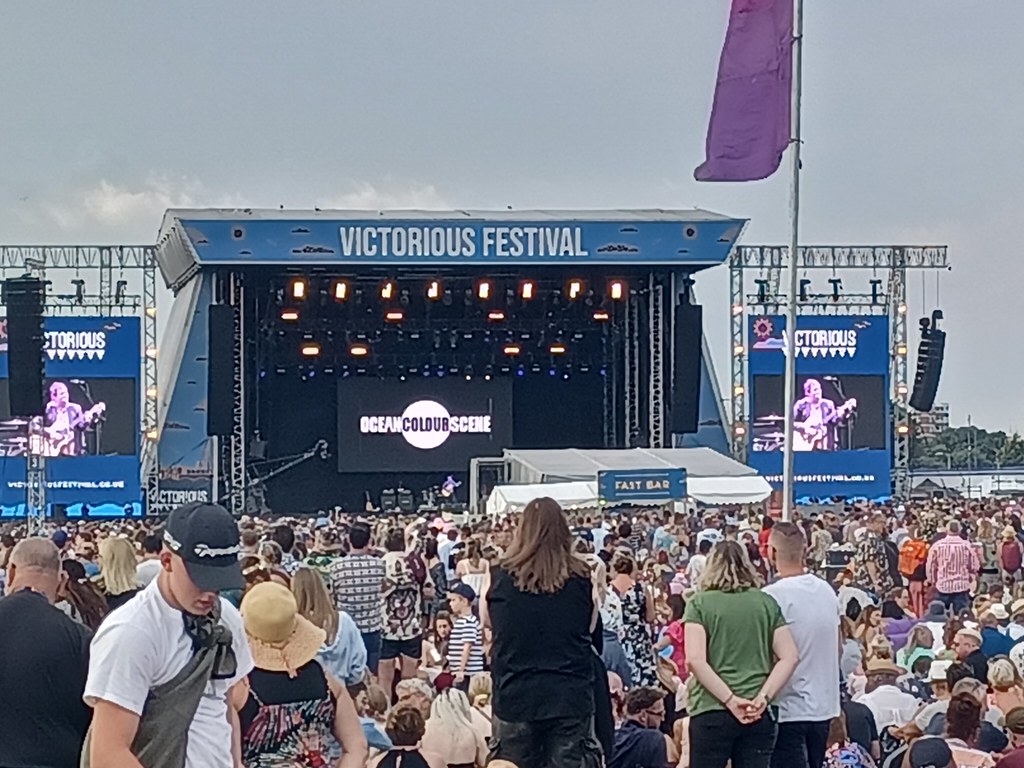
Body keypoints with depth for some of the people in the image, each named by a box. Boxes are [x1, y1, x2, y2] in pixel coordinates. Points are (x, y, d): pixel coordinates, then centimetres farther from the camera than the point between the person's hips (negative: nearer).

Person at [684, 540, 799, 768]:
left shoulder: (700, 603, 0)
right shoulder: (766, 603, 8)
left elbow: (695, 660, -11)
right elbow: (789, 657, 1)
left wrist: (730, 700, -11)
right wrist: (763, 697, -5)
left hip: (711, 713, -2)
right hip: (758, 714, 2)